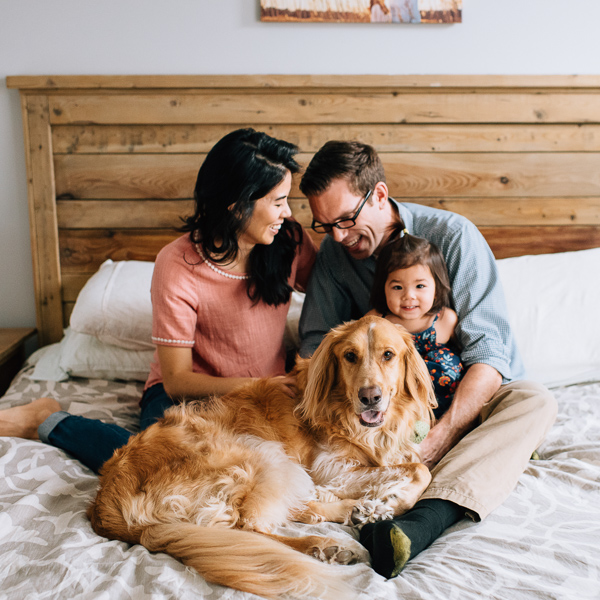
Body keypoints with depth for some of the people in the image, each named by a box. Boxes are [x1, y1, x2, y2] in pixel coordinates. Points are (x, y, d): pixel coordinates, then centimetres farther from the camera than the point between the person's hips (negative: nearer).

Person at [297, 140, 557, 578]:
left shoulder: (453, 235, -17)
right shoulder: (336, 248, -4)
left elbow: (488, 350, -23)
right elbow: (316, 341, -1)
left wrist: (439, 437, -35)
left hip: (475, 394, -2)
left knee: (535, 401, -34)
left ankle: (425, 519, -53)